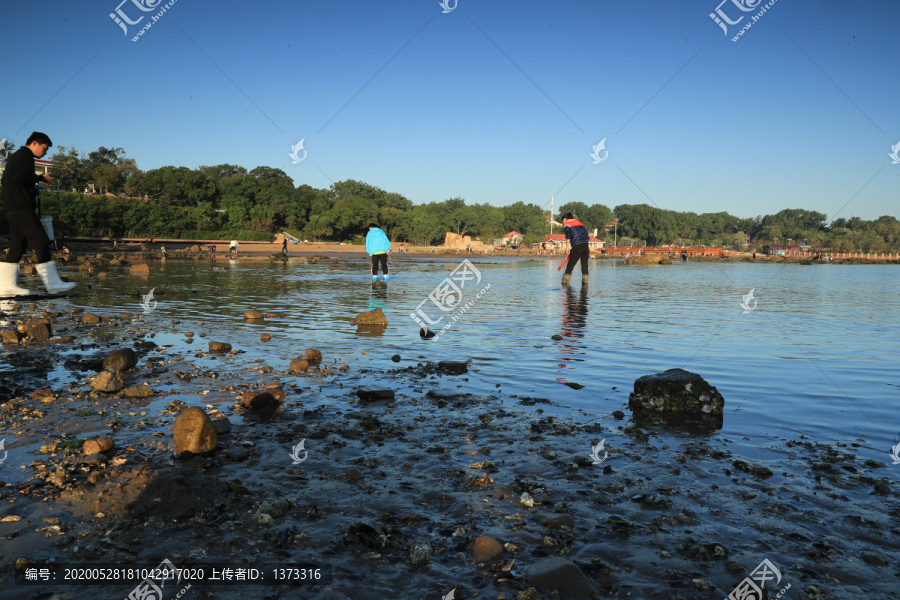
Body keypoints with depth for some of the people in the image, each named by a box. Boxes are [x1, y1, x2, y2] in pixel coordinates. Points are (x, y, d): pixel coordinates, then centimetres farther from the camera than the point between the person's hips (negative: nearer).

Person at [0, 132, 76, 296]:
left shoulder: (15, 156, 25)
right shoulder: (26, 155, -6)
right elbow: (20, 177, -21)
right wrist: (41, 178, -8)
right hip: (22, 208, -10)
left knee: (18, 245, 10)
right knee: (42, 243, -10)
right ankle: (53, 283, -11)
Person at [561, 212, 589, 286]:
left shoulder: (566, 223, 9)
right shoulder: (580, 222, 28)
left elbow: (568, 235, -9)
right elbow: (586, 234, 23)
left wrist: (567, 246, -12)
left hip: (577, 246, -6)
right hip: (586, 245, 6)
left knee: (570, 265, -3)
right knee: (584, 265, 10)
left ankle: (565, 282, -8)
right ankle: (585, 283, 7)